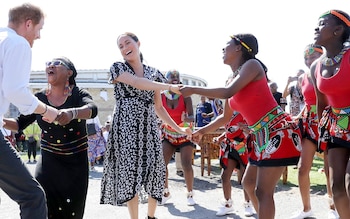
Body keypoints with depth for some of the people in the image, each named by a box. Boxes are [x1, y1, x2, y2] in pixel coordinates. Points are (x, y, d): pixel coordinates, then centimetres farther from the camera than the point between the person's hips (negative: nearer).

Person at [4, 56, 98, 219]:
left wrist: (72, 113, -53)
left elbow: (92, 109, -30)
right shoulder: (39, 98, 0)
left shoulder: (78, 95, -9)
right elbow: (20, 123, 5)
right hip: (49, 160, 2)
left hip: (76, 162, -1)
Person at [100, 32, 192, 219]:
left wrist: (178, 128, 4)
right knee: (130, 173, -3)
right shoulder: (118, 68, 3)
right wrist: (171, 87, -23)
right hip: (126, 128, -3)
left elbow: (158, 107, 13)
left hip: (149, 129, 3)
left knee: (154, 172, 2)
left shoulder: (154, 73, 13)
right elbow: (136, 83, -17)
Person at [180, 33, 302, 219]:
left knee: (263, 191, -6)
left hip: (278, 132, -10)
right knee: (249, 184, 14)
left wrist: (193, 90, -13)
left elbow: (228, 92, -21)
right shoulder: (235, 78, 16)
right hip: (262, 136, 10)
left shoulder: (252, 64, -8)